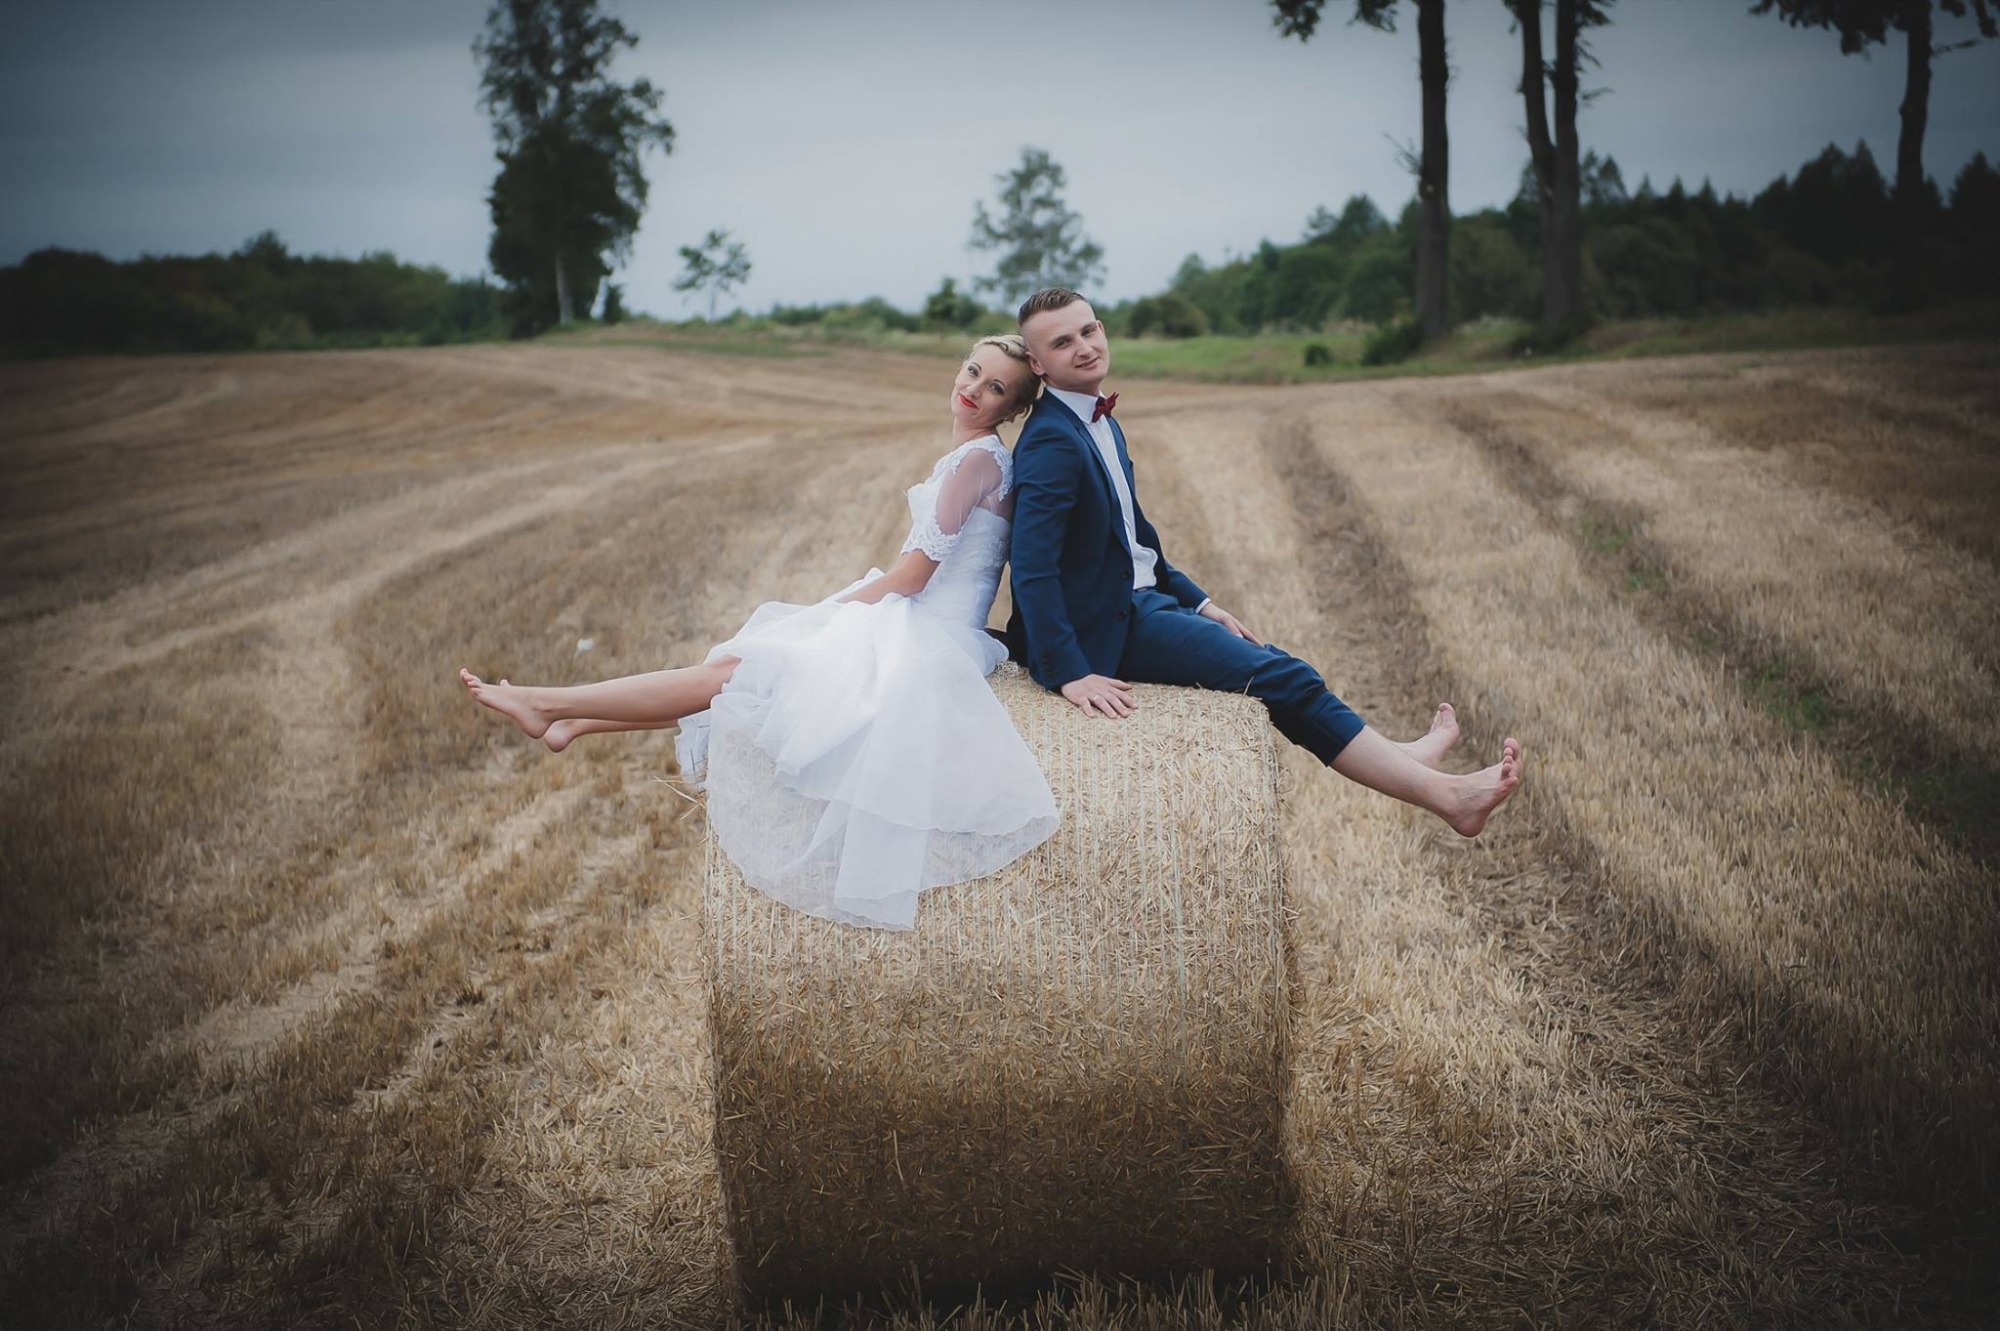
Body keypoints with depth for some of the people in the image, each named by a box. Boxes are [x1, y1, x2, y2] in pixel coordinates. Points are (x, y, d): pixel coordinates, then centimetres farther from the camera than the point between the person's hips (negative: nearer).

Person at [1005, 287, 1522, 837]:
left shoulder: (1100, 423, 13)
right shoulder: (1052, 442, -19)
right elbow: (1032, 567, -26)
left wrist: (1199, 603, 16)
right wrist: (1070, 674, -30)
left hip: (1140, 601, 10)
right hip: (1106, 625, -10)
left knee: (1278, 668, 10)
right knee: (1282, 677, -11)